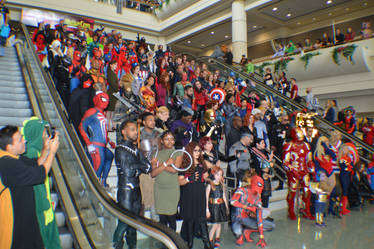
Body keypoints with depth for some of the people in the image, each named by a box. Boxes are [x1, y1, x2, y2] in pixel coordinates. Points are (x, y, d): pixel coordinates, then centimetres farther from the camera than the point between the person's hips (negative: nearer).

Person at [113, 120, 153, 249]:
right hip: (126, 191, -7)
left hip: (136, 190, 7)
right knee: (124, 222, -3)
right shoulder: (120, 149, -11)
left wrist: (135, 167, -10)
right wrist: (141, 167, -5)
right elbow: (128, 172, -19)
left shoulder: (134, 148, 13)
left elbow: (148, 166, 7)